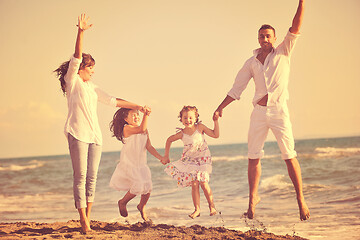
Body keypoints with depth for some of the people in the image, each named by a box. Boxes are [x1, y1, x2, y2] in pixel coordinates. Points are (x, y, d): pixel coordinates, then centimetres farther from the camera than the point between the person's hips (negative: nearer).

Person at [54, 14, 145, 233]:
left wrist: (137, 106, 23)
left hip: (95, 135, 6)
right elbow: (76, 59, -10)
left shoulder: (92, 87, 19)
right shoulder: (72, 81, 2)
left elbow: (113, 101, 24)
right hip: (77, 133, -6)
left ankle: (88, 217, 8)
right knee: (81, 177, -8)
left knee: (92, 177, 3)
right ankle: (83, 220, -8)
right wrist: (81, 33, -22)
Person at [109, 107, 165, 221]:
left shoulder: (145, 131, 10)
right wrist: (146, 114, -39)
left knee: (148, 186, -3)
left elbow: (149, 147, 6)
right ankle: (122, 202, 10)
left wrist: (160, 157, -5)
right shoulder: (127, 128, -12)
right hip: (129, 164, -6)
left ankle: (142, 207, 26)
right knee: (139, 186, -17)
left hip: (141, 164, 6)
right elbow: (141, 129, -30)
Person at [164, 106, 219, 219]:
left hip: (203, 158, -2)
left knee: (203, 182, -14)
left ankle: (212, 206, 2)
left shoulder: (200, 127, -11)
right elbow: (169, 140, 9)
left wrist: (216, 121, -15)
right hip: (190, 160, 2)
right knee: (194, 184, -7)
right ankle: (197, 209, 4)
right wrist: (166, 156, 10)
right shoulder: (182, 134, -9)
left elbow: (215, 135, -9)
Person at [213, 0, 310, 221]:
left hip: (279, 111, -3)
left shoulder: (283, 53, 4)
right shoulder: (251, 62, 10)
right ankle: (253, 198, 15)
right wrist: (220, 108, 6)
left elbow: (296, 29, -7)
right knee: (253, 157, 3)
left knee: (290, 156, -4)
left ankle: (300, 198, 4)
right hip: (259, 112, 3)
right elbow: (237, 89, 13)